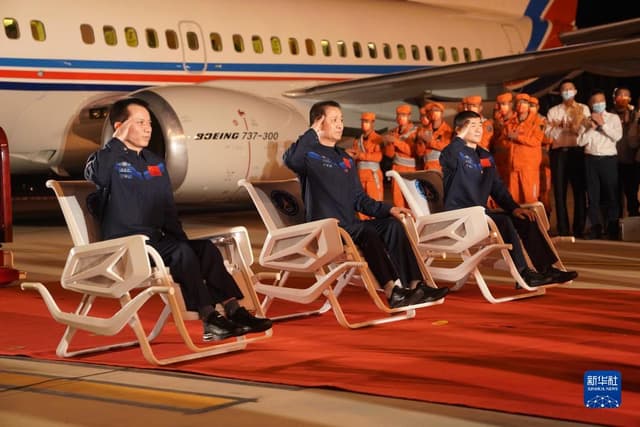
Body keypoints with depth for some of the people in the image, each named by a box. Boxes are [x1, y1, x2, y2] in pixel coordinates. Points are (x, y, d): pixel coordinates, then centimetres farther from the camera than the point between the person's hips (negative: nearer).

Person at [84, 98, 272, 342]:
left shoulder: (155, 163, 19)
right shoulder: (111, 160, -4)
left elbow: (168, 210, 22)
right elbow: (93, 173, -30)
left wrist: (181, 239, 8)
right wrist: (117, 141, -21)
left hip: (155, 241, 7)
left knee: (205, 248, -17)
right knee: (181, 252, -29)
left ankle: (233, 311, -24)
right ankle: (209, 320, -30)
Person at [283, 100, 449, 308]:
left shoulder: (345, 158, 21)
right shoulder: (311, 154, -3)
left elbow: (359, 199, 21)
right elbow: (290, 159, -29)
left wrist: (388, 209, 6)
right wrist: (313, 132, -18)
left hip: (350, 225, 7)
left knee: (393, 225, -14)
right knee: (367, 232, -31)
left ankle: (415, 284, -23)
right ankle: (392, 291, -35)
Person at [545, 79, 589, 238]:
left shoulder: (583, 109, 10)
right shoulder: (553, 111, 15)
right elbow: (548, 132, 1)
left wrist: (561, 127, -11)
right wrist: (569, 128, -9)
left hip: (577, 152, -2)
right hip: (559, 152, 2)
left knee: (579, 190, -1)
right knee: (559, 191, 1)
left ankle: (579, 229, 4)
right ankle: (563, 229, 6)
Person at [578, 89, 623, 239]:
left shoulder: (613, 118, 5)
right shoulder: (586, 120, 9)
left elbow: (617, 136, -9)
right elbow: (580, 141, 1)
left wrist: (602, 124, -10)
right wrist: (592, 127, -8)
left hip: (609, 159, -2)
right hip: (591, 160, 2)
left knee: (611, 194, 0)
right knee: (593, 195, 5)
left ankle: (612, 228, 8)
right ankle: (595, 227, 12)